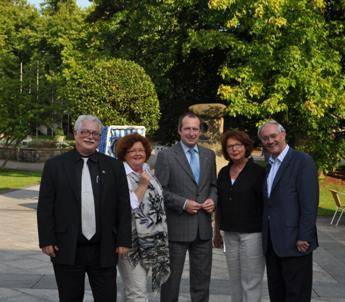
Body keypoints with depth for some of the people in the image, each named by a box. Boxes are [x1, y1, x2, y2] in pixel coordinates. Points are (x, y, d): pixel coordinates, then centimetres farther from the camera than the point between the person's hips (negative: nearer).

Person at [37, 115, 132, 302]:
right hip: (67, 250, -1)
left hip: (104, 251, 1)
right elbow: (45, 207, 1)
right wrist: (46, 241, -5)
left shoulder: (114, 167, 6)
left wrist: (123, 241, 0)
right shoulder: (55, 165, 2)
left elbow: (123, 207, 5)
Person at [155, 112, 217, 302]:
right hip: (177, 227, -4)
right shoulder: (166, 156, -5)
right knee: (171, 278, 7)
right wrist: (183, 203, -16)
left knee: (202, 278, 13)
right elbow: (160, 190, -8)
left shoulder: (209, 155, 10)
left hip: (203, 227, 5)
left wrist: (212, 199, -3)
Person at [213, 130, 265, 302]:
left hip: (252, 234, -5)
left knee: (251, 281, -2)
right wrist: (216, 232, 18)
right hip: (229, 234, 5)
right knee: (234, 281, 11)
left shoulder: (258, 171, -6)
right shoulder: (224, 173, 10)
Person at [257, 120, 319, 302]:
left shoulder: (303, 161, -9)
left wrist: (303, 238, -17)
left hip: (294, 243, -7)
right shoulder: (269, 165, 14)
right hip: (272, 243, 7)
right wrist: (266, 237, 9)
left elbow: (309, 203, -14)